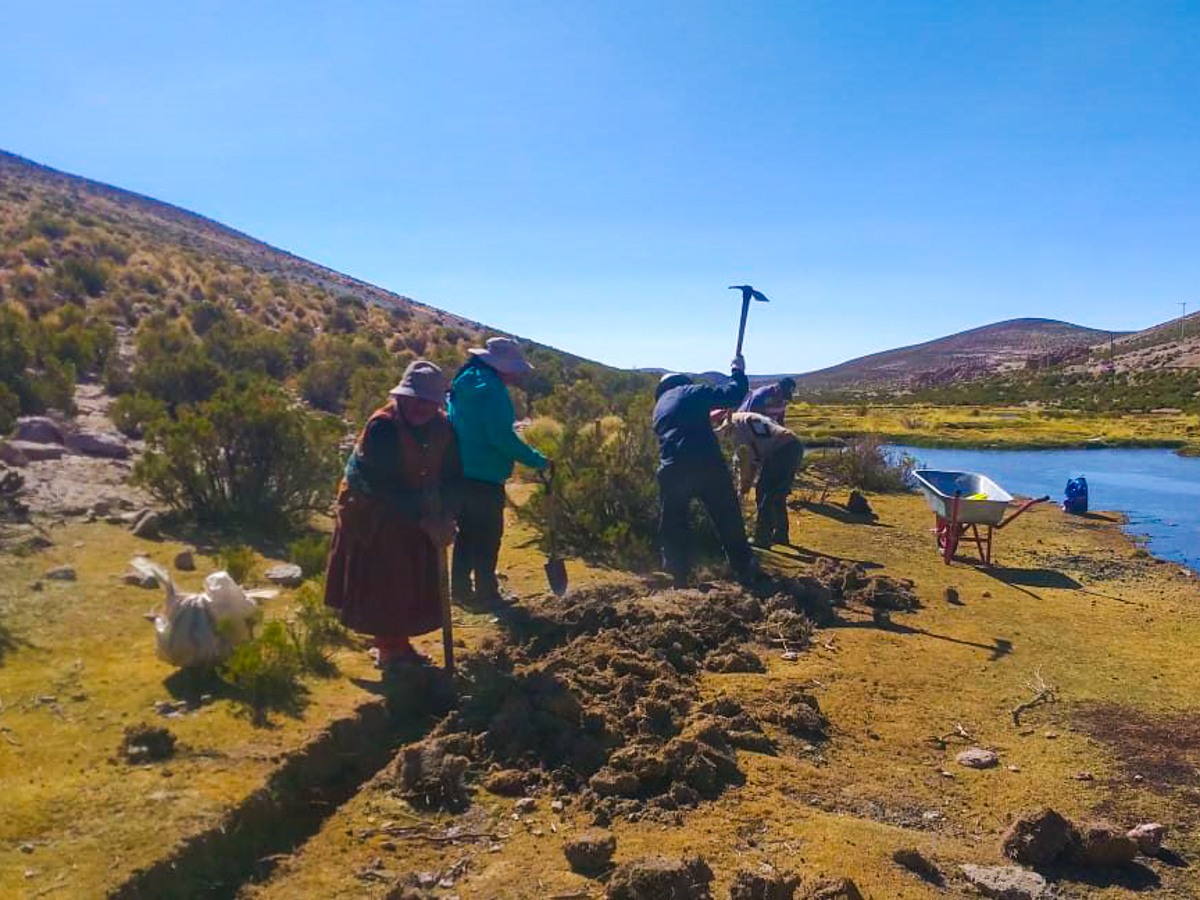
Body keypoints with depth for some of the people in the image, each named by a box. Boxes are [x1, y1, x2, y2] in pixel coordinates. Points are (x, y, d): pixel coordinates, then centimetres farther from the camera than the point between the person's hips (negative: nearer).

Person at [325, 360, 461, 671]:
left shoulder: (443, 428, -7)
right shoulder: (382, 427, -26)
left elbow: (453, 476, -4)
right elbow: (386, 485, -30)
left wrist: (447, 517, -20)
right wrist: (423, 520, -31)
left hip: (415, 515, 6)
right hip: (372, 516, -6)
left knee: (413, 585, 13)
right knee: (381, 586, -1)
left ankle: (399, 644, 29)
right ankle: (389, 650, 15)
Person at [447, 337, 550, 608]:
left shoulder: (464, 384, 12)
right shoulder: (491, 389, -18)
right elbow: (503, 438, -23)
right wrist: (537, 460, -17)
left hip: (460, 473, 9)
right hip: (484, 477, -9)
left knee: (467, 534, 17)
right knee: (488, 537, 4)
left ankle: (461, 590, 24)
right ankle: (487, 594, 13)